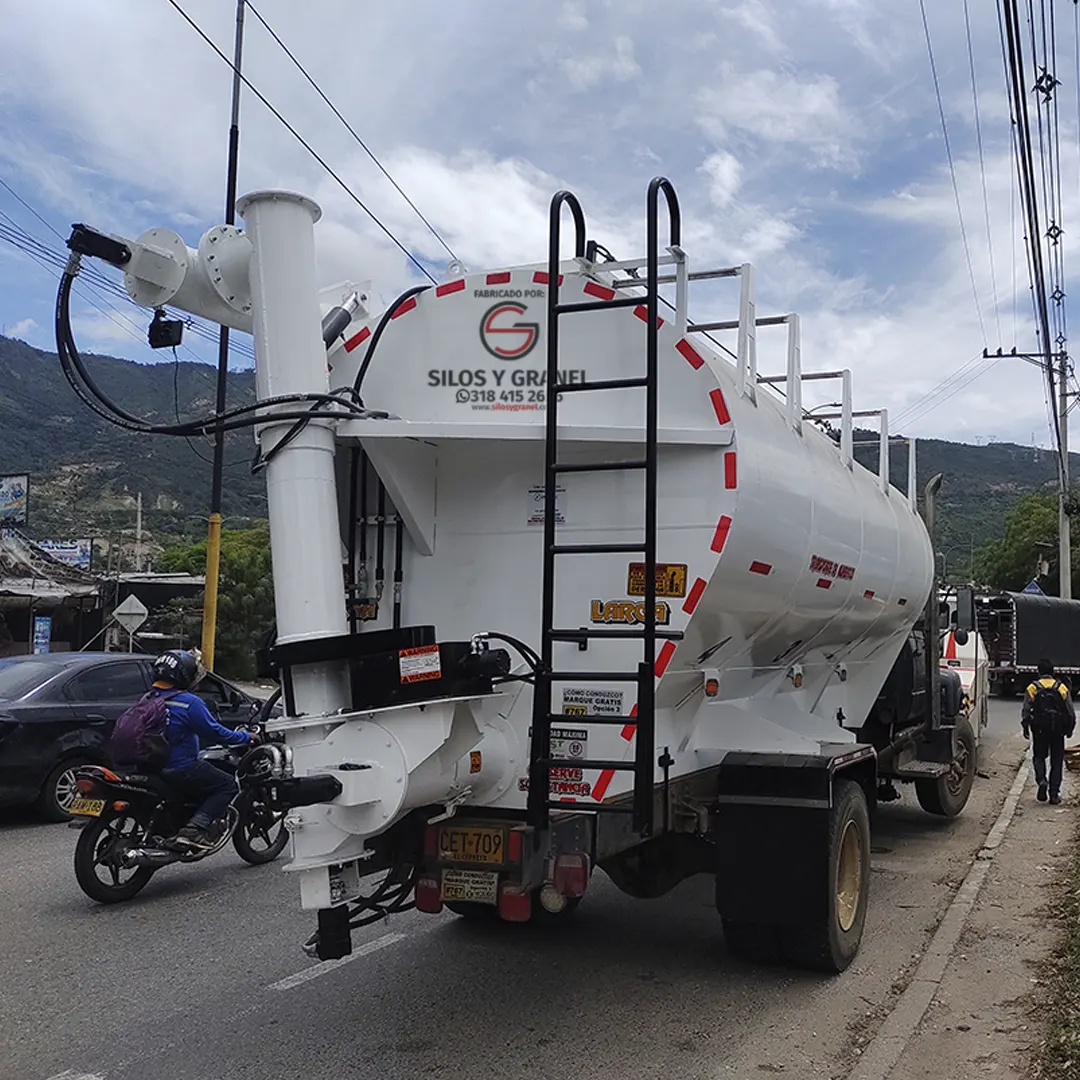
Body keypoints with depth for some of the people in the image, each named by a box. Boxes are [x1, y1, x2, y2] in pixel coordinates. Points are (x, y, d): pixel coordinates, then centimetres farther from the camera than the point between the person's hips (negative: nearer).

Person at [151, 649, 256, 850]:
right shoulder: (189, 703, -17)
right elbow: (215, 733, -14)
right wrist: (247, 737, 0)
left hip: (151, 767, 9)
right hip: (180, 770, -9)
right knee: (228, 785, 2)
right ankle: (195, 829, -15)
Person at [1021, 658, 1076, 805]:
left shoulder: (1032, 688, -2)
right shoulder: (1062, 688, 2)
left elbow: (1025, 711, -3)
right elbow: (1071, 712, 4)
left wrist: (1025, 727, 8)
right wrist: (1070, 729, 15)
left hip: (1039, 729, -1)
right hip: (1058, 730, 1)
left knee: (1039, 756, 14)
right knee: (1056, 761, 8)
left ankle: (1041, 780, -11)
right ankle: (1054, 793, 6)